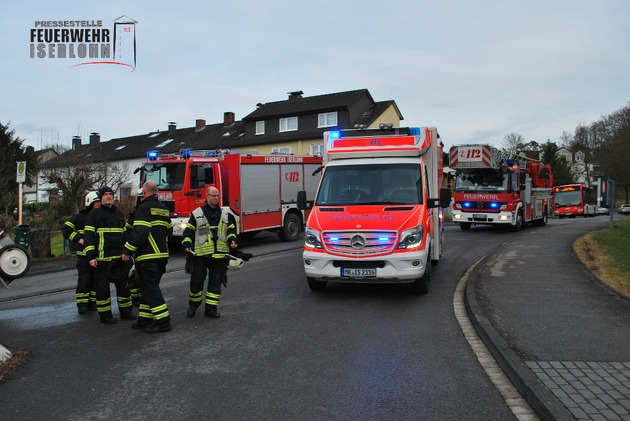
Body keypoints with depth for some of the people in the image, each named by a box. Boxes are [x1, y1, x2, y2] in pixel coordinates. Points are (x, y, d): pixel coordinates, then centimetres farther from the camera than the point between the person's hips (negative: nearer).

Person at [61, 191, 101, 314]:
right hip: (84, 254, -4)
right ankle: (82, 304, 5)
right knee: (84, 280, -3)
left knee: (96, 280, 9)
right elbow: (66, 229, -4)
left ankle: (93, 302, 19)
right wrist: (78, 239, -12)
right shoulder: (80, 216, -2)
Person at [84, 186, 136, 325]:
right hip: (102, 258, -5)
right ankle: (105, 315, 11)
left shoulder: (119, 214, 16)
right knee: (103, 286, 2)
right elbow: (88, 235, -6)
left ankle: (125, 311, 20)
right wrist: (91, 256, -13)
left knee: (123, 284, 9)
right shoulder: (94, 214, -1)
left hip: (119, 256, 5)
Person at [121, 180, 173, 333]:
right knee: (148, 288, 15)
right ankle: (145, 319, 20)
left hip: (147, 256, -9)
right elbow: (168, 230, 21)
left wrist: (127, 251, -14)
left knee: (150, 289, -5)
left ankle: (163, 321, -7)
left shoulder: (144, 208, -12)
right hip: (162, 255, 9)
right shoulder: (164, 208, 15)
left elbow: (139, 232, -20)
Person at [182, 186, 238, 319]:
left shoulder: (225, 214, 11)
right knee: (197, 280, 5)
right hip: (200, 254, -2)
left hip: (219, 254, 2)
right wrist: (187, 244, -8)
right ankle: (193, 305, 26)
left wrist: (232, 240, -2)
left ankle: (211, 308, 15)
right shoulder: (197, 213, 3)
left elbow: (231, 229, 16)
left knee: (216, 282, 5)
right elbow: (188, 231, 5)